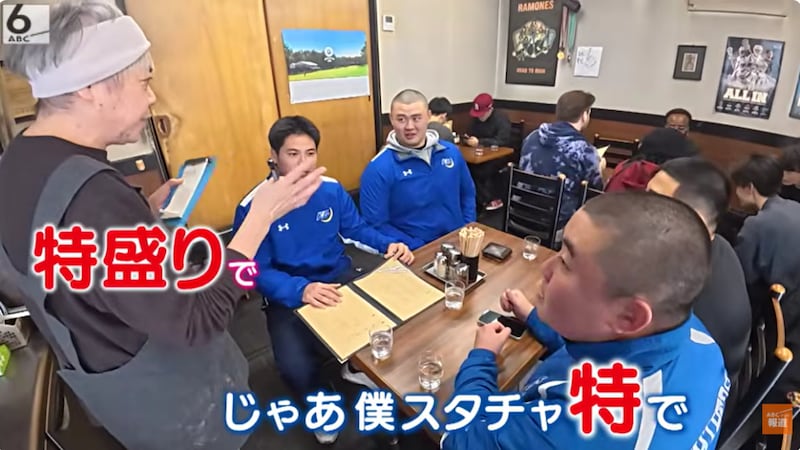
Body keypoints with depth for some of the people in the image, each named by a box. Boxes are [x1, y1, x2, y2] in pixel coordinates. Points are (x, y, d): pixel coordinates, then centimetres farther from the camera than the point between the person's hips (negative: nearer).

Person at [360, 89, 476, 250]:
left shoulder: (451, 152, 5)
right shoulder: (378, 169, -10)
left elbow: (468, 195, 17)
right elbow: (376, 225, -11)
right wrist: (422, 250, -15)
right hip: (416, 253, -4)